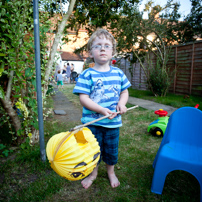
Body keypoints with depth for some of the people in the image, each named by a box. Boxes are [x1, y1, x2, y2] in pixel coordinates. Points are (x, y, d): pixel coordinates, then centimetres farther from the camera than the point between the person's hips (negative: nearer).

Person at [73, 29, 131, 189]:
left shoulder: (118, 73, 2)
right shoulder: (87, 75, -11)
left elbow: (124, 91, 11)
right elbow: (83, 98, -16)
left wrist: (122, 103, -10)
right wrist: (102, 110, -25)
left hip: (113, 121, 3)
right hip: (92, 122, -2)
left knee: (112, 150, 20)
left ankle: (111, 172, 47)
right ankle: (93, 173, 43)